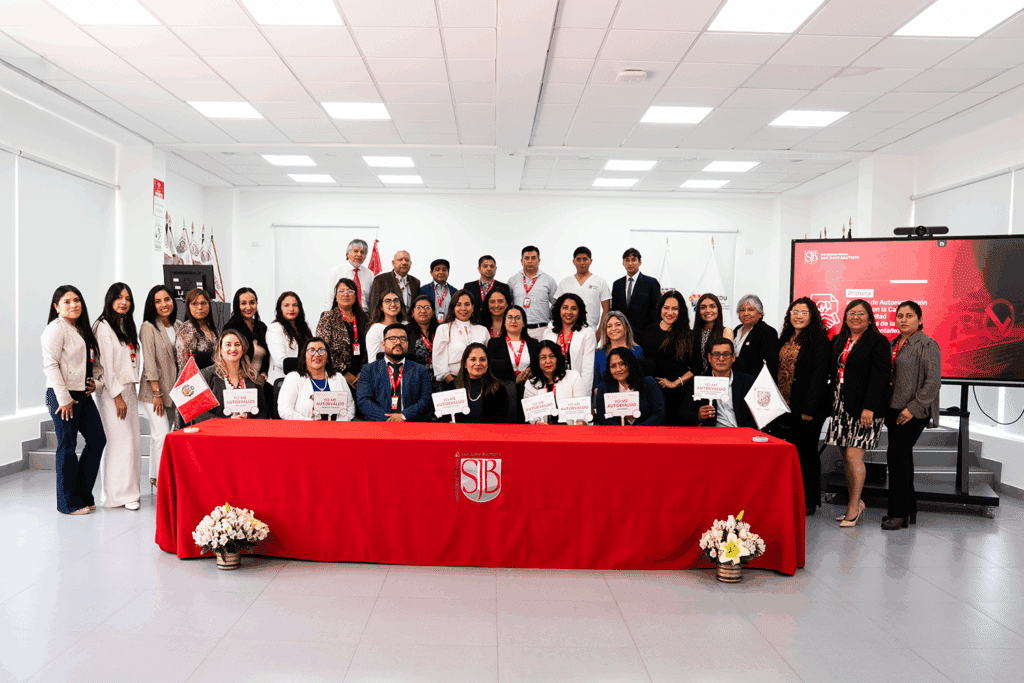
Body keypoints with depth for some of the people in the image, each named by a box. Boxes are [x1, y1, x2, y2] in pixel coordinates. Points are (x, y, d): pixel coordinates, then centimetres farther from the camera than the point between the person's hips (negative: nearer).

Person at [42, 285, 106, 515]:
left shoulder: (82, 330, 17)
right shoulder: (56, 328, -9)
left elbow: (94, 362, 25)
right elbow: (51, 365, -16)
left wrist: (96, 381, 6)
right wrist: (64, 398, -18)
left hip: (84, 394, 8)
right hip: (63, 395, -8)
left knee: (98, 440, 8)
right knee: (67, 446, -1)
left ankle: (82, 494, 20)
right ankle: (68, 503, 10)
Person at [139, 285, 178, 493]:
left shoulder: (178, 327, 10)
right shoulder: (148, 327, -7)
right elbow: (149, 361, -11)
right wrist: (157, 393, -14)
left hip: (174, 390, 5)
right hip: (154, 390, -5)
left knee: (158, 435, 11)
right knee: (162, 435, -10)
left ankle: (154, 478, 19)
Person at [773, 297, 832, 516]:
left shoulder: (820, 342, -7)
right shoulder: (785, 339, 14)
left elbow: (819, 376, -12)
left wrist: (808, 409, -17)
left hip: (808, 409, -6)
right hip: (783, 406, 6)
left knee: (806, 452, 3)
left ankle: (810, 501, 14)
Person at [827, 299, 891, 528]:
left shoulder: (878, 342, -4)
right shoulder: (839, 341, 15)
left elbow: (880, 377, -12)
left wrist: (869, 407, -19)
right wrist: (833, 403, 10)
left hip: (864, 408, -6)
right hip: (841, 406, 6)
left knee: (853, 455, -8)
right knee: (846, 457, 9)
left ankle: (854, 507, 5)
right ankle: (855, 502, 23)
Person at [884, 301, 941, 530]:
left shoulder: (927, 345, -7)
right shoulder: (892, 345, 15)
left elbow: (933, 380, -13)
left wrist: (913, 408, -17)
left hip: (914, 412, -7)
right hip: (894, 409, 7)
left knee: (896, 453, -13)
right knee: (902, 456, 11)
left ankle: (899, 513, -5)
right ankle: (909, 508, 22)